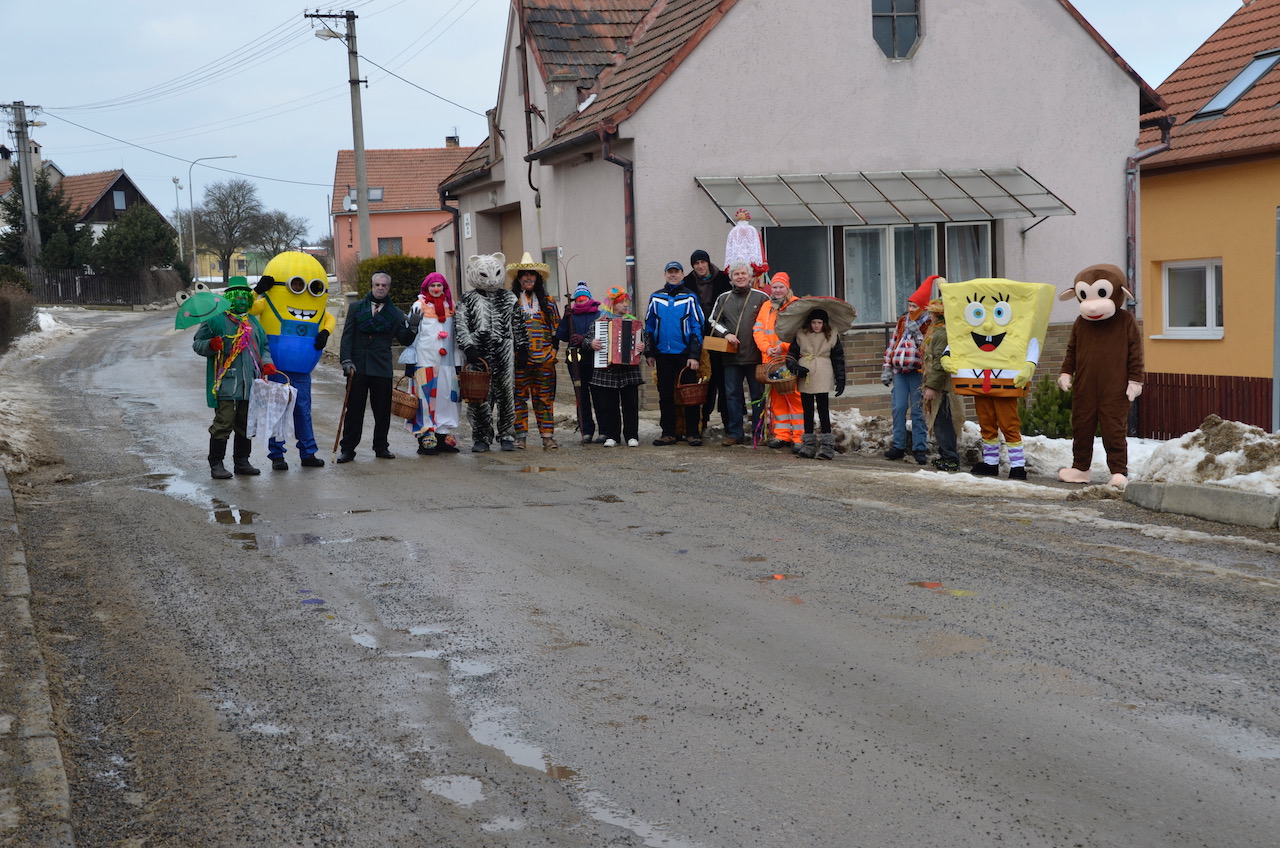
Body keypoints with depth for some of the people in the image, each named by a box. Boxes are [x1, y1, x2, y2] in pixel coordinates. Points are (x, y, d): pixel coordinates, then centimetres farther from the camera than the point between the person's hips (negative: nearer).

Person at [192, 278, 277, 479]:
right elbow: (197, 343, 1)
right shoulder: (215, 319, 0)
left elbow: (264, 346, 26)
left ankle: (242, 461, 21)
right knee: (223, 423, -8)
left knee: (246, 424, 11)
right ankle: (216, 465, -1)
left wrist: (266, 363, 8)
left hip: (249, 385, 6)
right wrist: (210, 345, -20)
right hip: (226, 383, -6)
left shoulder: (253, 322, 19)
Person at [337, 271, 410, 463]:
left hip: (382, 368, 1)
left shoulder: (395, 313, 11)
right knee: (354, 409, 0)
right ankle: (348, 449, 5)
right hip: (358, 366, -1)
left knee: (382, 411, 5)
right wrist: (346, 361, -8)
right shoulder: (356, 308, 9)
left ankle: (381, 447, 18)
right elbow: (347, 335, 3)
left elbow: (405, 340, 8)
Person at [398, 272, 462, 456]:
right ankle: (425, 440, -2)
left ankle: (443, 437, 13)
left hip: (446, 363, 5)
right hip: (425, 361, -5)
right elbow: (410, 334, -1)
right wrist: (409, 361, -7)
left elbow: (456, 336, 19)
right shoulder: (418, 306, 1)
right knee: (426, 399, -5)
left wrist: (458, 362, 16)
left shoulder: (450, 307, 14)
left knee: (446, 398, 5)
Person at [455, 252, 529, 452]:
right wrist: (468, 347, -14)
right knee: (480, 396, -2)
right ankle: (482, 437, 6)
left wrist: (522, 346, 12)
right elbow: (460, 325, -3)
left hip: (504, 353, 2)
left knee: (506, 394, 2)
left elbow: (518, 325, 16)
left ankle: (506, 436, 12)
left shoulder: (508, 298, 14)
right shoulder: (467, 300, 7)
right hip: (479, 353, -2)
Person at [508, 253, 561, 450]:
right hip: (519, 358, -2)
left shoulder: (547, 302, 13)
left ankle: (547, 436, 6)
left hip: (544, 358, 2)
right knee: (519, 397, 1)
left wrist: (554, 349, 4)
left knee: (545, 397, 3)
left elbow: (556, 327, 15)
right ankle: (521, 436, 7)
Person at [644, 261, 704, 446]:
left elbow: (697, 328, -2)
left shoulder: (689, 298, 1)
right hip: (663, 354, 3)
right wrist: (649, 353, 7)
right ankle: (668, 433, 13)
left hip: (684, 354, -3)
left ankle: (693, 433, 6)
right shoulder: (656, 298, 9)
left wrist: (694, 356, -9)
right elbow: (649, 326, 13)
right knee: (665, 394, 7)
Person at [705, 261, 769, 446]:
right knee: (732, 394, 3)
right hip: (731, 356, 2)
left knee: (758, 394, 2)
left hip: (755, 356, -2)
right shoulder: (723, 299, 12)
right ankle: (735, 433, 9)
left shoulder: (762, 297, 5)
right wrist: (726, 334, -3)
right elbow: (712, 321, 15)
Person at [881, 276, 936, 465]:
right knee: (898, 408, 2)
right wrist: (887, 369, 12)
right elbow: (892, 344, 16)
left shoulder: (928, 325, -2)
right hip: (900, 371, 5)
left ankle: (920, 448, 2)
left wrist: (917, 334, -19)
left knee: (917, 410, -3)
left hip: (917, 372, -5)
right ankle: (898, 446, 9)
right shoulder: (902, 321, 14)